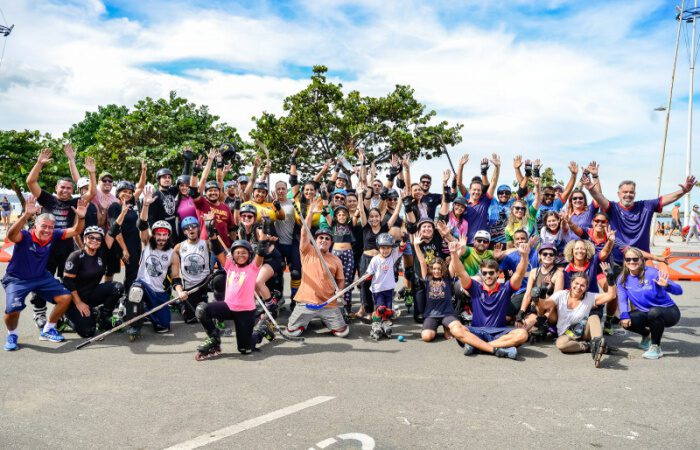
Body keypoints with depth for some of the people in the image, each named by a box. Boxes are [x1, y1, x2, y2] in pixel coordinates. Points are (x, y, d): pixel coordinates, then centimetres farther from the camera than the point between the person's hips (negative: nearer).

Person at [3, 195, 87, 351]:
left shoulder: (54, 235, -10)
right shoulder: (25, 236, -23)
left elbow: (75, 231, -10)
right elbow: (11, 235, -46)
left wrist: (80, 217, -32)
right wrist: (26, 215, -61)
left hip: (42, 277, 5)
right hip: (17, 279, -5)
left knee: (65, 297, -7)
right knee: (13, 309, -26)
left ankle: (47, 330, 14)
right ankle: (11, 335, 8)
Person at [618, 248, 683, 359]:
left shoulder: (652, 273, -21)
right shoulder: (623, 279, -6)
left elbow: (679, 290, -23)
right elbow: (623, 300, -6)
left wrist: (666, 285, -45)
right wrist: (624, 315, -24)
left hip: (669, 312, -5)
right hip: (646, 313, 5)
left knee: (654, 312, -38)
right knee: (625, 322, -20)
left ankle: (656, 347, -14)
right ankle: (647, 335, 16)